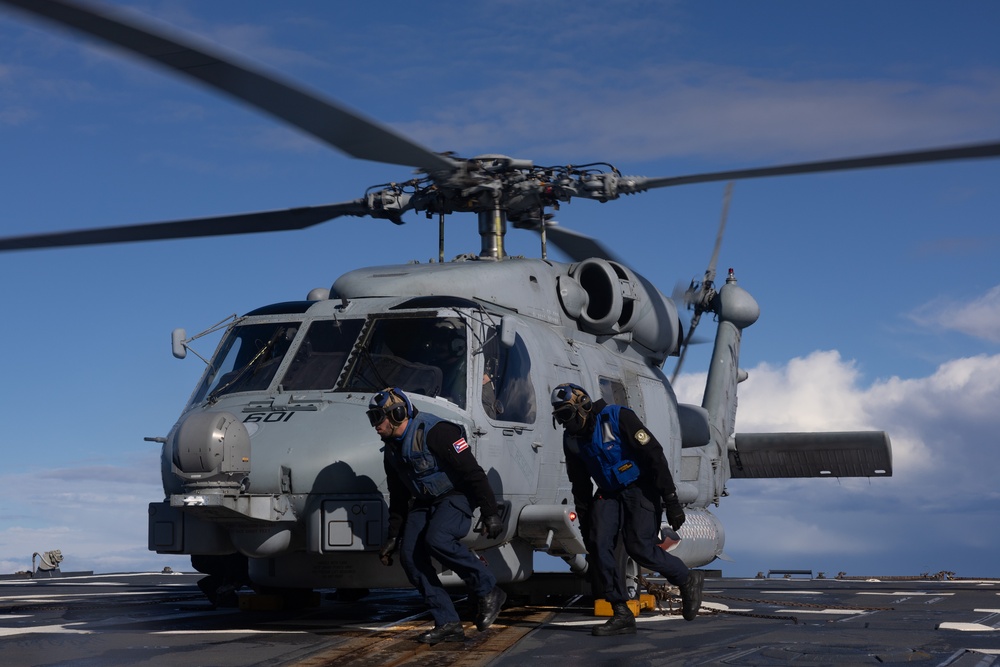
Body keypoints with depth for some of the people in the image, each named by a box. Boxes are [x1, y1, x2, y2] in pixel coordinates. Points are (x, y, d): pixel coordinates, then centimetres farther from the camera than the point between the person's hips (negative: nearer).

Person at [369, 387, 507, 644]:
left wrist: (490, 513, -24)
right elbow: (398, 498, 19)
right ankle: (448, 624, -7)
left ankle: (488, 591, -15)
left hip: (456, 496, -8)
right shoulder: (392, 449, 8)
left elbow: (473, 472, -22)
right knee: (410, 555, -11)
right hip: (424, 502, 8)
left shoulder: (435, 432, -21)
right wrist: (393, 537, 17)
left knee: (437, 539, -33)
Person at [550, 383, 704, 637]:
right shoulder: (571, 439, 2)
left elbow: (654, 455, -18)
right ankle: (621, 615, -6)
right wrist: (585, 523, 11)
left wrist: (671, 500, -21)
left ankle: (688, 580, 8)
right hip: (609, 494, 6)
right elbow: (580, 487, 13)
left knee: (640, 548, -18)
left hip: (640, 487, -6)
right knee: (600, 546, -12)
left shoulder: (617, 417, -18)